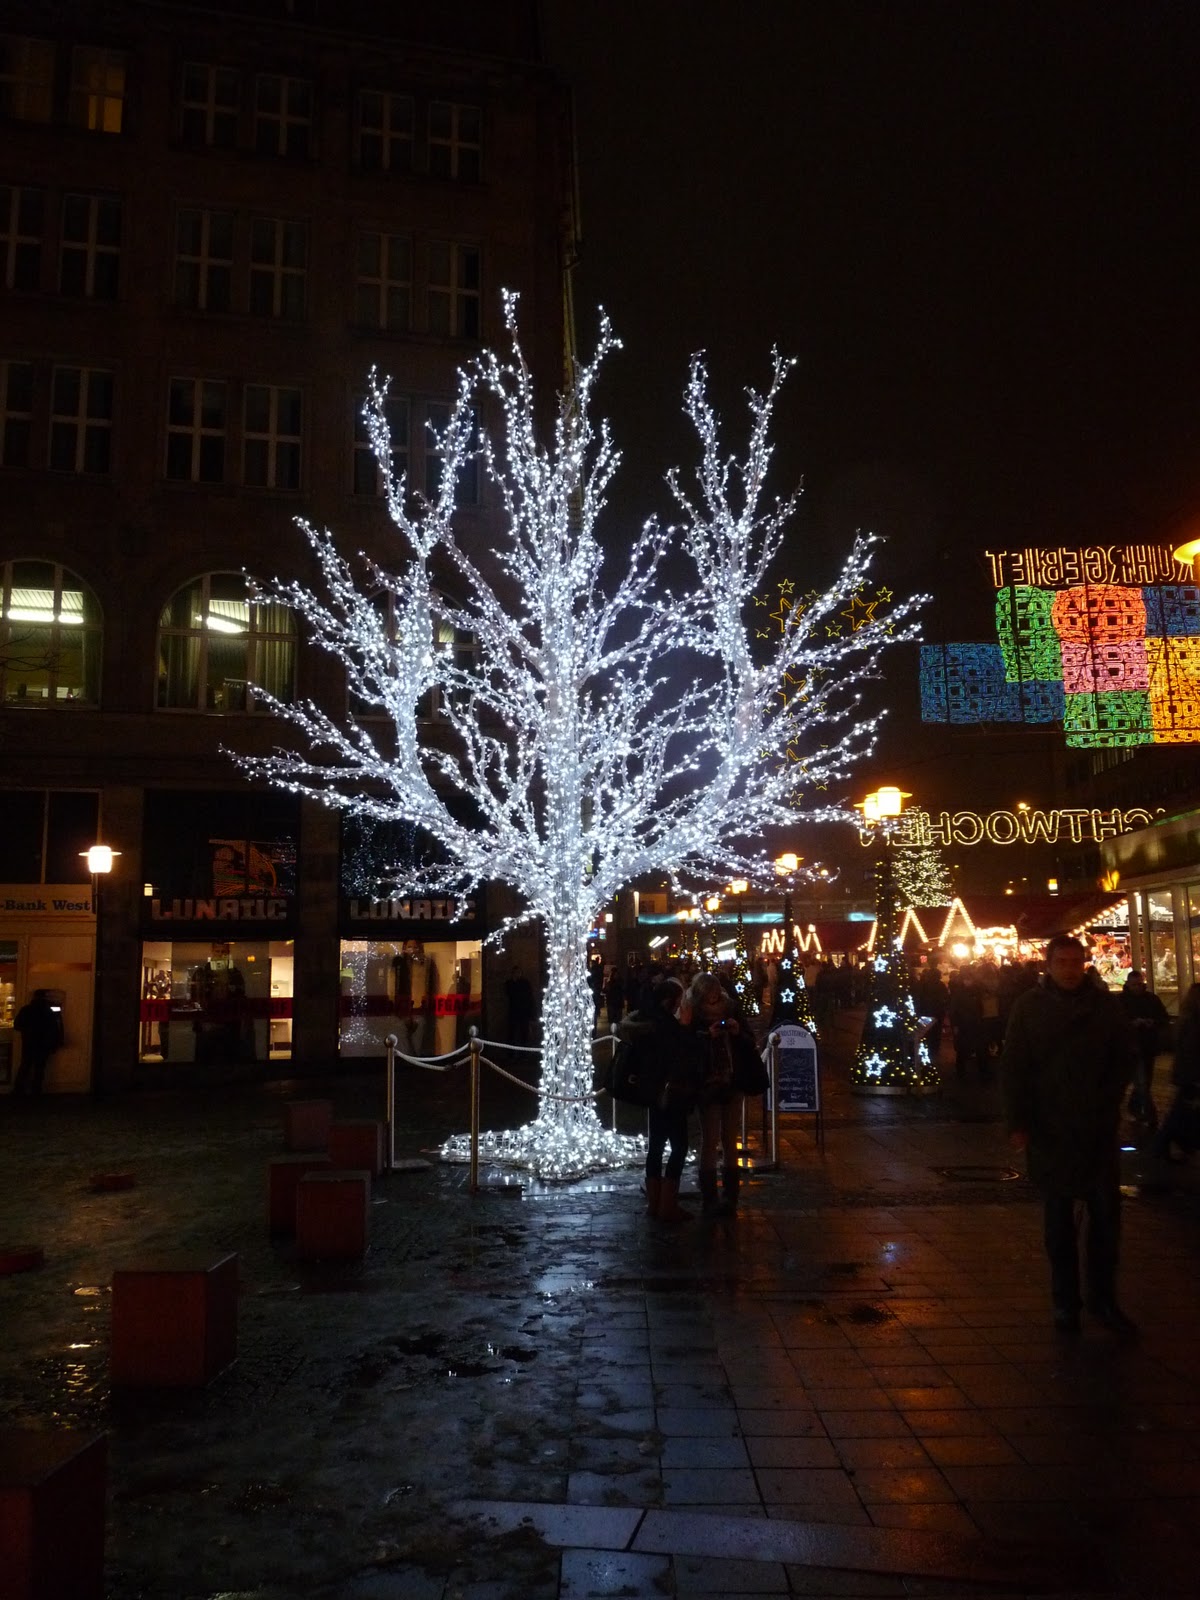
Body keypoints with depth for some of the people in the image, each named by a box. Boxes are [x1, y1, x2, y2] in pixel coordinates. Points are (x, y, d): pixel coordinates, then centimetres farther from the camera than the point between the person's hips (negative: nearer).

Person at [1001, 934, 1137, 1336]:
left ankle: (1103, 1299, 17)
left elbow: (1124, 1058, 7)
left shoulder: (1105, 1004, 1)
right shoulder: (1029, 1007, -3)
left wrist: (1108, 1103, -5)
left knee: (1106, 1214, 4)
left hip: (1098, 1128, 1)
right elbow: (1013, 1068, -2)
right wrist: (1018, 1122, -8)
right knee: (1059, 1219, 9)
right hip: (1049, 1130, -1)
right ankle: (1065, 1301, 18)